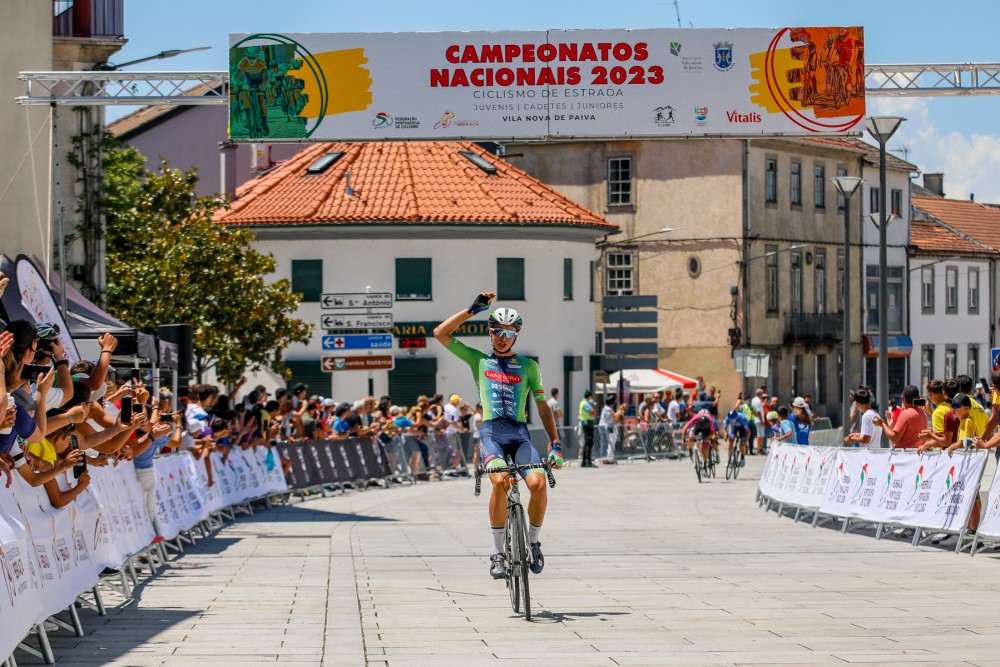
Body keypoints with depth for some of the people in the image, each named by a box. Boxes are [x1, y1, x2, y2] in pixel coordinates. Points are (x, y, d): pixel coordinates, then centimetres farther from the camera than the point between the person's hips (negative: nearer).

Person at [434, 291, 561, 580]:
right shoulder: (479, 360, 15)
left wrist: (555, 444, 6)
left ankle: (533, 542, 2)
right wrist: (473, 309, 7)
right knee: (500, 481, -30)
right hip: (491, 431, -1)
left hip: (520, 433, 1)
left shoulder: (528, 366, 17)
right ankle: (497, 553, -18)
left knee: (538, 483, -25)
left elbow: (542, 406, 16)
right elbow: (440, 333, 9)